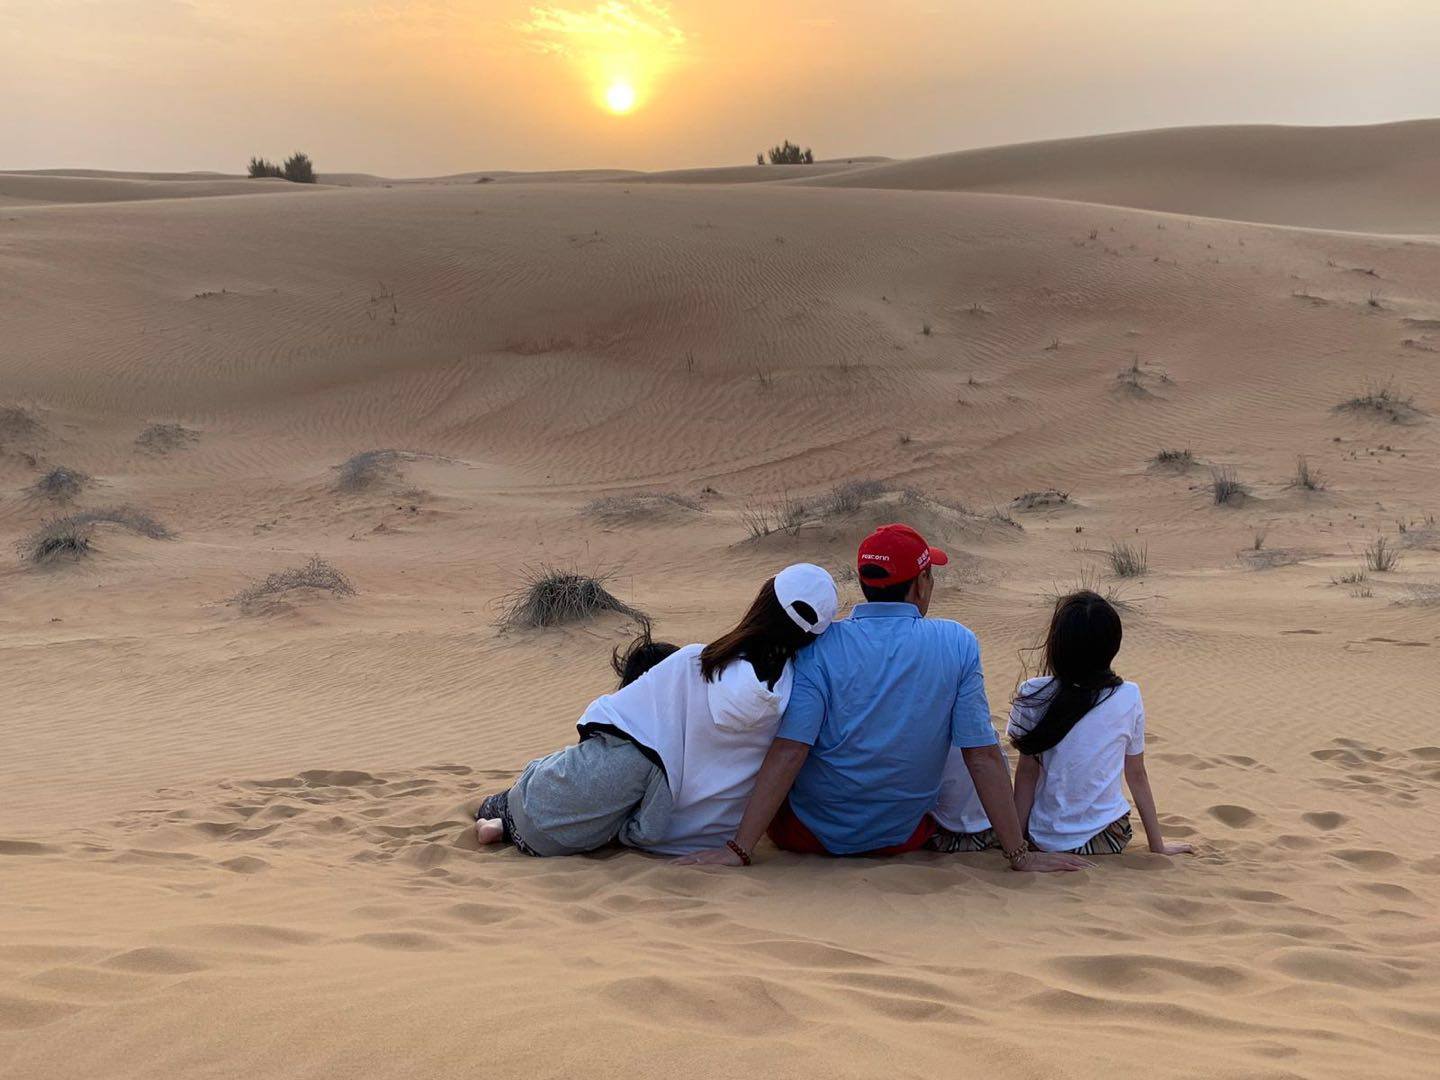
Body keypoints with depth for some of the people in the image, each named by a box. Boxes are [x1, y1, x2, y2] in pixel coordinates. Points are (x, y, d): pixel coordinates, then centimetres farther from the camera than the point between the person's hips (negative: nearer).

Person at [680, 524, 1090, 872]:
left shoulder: (821, 647, -14)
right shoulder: (957, 644, -10)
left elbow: (788, 752, -21)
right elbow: (984, 757, -12)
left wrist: (739, 850, -22)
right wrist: (1020, 854, -6)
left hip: (812, 835, -1)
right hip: (905, 837, 1)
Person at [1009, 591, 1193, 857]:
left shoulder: (1032, 695, -10)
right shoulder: (1129, 698, -6)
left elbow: (1027, 773, -6)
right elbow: (1137, 776, 2)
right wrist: (1158, 845, 12)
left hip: (1046, 841, -1)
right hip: (1107, 840, 1)